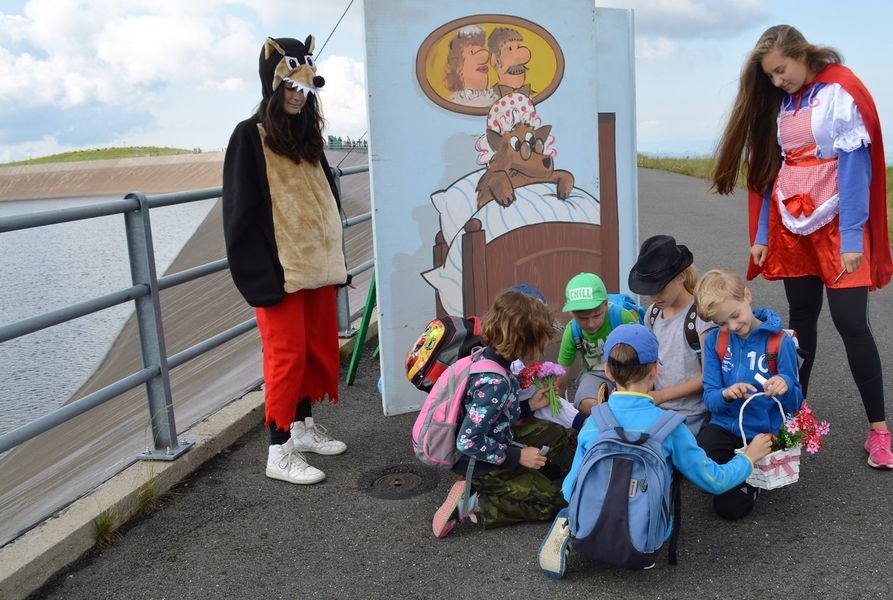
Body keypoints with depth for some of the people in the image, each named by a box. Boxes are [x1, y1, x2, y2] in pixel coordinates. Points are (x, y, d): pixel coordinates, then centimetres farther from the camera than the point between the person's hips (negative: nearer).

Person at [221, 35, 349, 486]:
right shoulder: (249, 137, -8)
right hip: (279, 270, -7)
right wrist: (262, 275, -18)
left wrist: (335, 259, 13)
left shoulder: (306, 136, 13)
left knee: (318, 348, 13)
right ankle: (279, 452, 7)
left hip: (316, 264, 7)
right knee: (286, 354, -3)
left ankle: (304, 427, 30)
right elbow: (242, 212, -12)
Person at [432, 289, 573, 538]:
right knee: (553, 501, 0)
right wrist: (517, 457, -21)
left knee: (555, 434, 19)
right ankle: (476, 505, -5)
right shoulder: (495, 383, -34)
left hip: (497, 440, 10)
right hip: (483, 466, -10)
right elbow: (468, 442, -32)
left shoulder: (487, 355, -9)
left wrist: (528, 404, 4)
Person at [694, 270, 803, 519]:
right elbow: (710, 399, -3)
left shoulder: (780, 342, -9)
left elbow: (794, 405, -5)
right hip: (725, 426, 3)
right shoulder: (715, 340, -2)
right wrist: (726, 394, -27)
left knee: (730, 507, -12)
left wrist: (786, 386, -29)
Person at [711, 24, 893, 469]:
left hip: (836, 225, -5)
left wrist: (852, 238, -18)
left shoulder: (840, 92, -10)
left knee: (850, 322, -6)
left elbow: (855, 168, -14)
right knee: (801, 317, 10)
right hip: (791, 227, 6)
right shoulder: (781, 103, 9)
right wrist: (762, 233, 8)